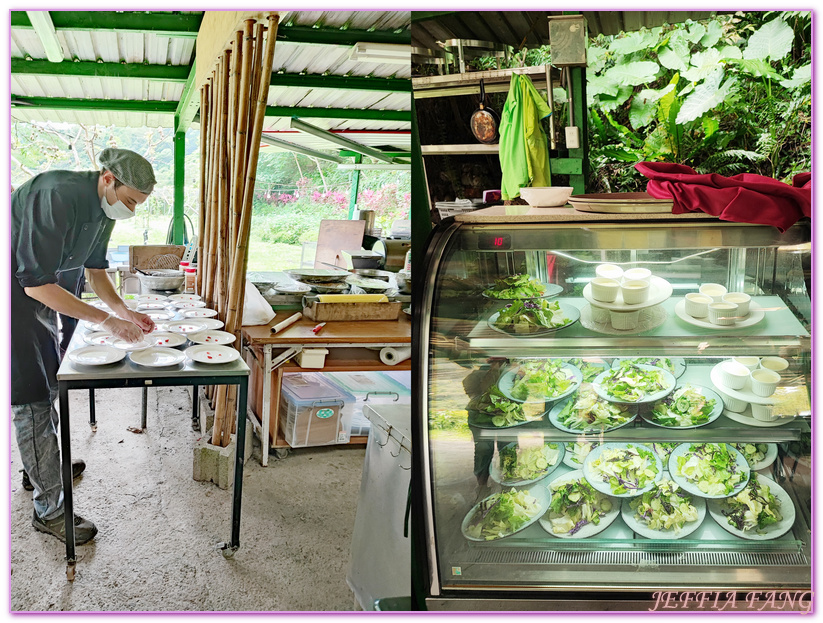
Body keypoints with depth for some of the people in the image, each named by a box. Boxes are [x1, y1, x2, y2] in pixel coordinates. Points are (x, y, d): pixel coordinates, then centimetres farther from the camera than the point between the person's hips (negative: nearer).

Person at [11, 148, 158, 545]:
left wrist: (125, 312, -3)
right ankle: (49, 510, 1)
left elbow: (95, 270, 12)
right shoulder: (58, 198, -31)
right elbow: (37, 284, -31)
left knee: (48, 383, 19)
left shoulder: (104, 208, -1)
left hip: (34, 287, 9)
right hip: (14, 289, -9)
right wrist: (107, 321, -29)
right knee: (31, 397, -7)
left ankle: (44, 464, 40)